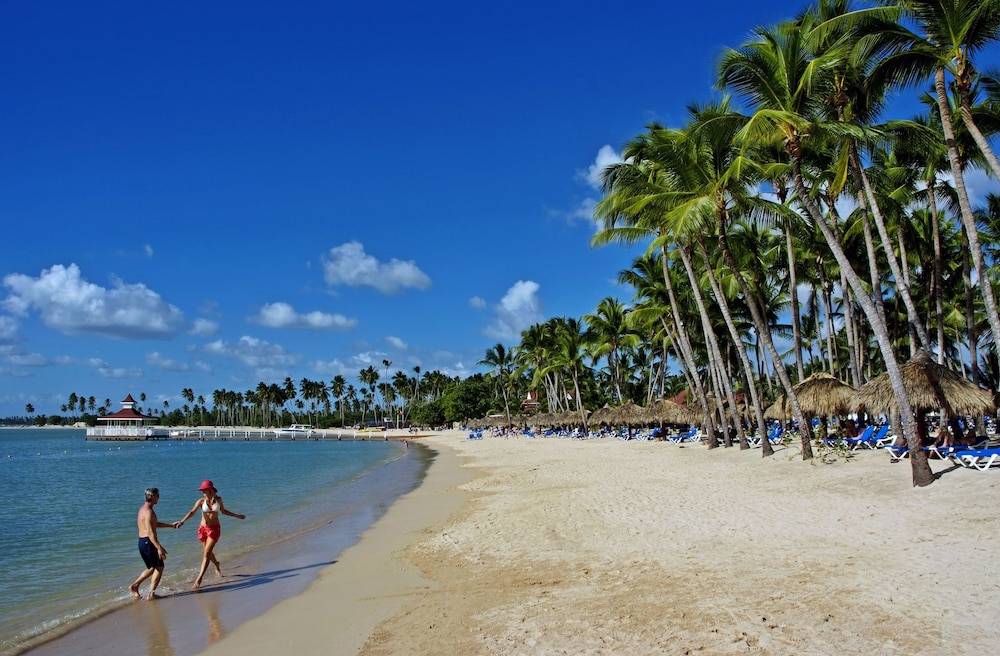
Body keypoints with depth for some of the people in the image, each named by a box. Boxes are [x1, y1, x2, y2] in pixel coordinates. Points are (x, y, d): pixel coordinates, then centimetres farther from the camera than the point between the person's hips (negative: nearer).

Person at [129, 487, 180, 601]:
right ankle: (151, 593, 3)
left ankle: (134, 585, 18)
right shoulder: (149, 511, -19)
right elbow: (150, 532, -25)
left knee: (152, 568, 21)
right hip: (148, 542, -9)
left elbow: (155, 524, 26)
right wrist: (159, 548, -27)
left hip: (141, 542, 9)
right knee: (159, 567, 3)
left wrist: (171, 525, 29)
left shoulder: (143, 508, 13)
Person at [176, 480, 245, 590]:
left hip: (215, 529, -1)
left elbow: (223, 511, 13)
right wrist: (182, 521, -39)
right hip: (203, 528, 1)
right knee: (208, 552, 18)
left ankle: (198, 581, -9)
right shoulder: (201, 501, -10)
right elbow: (192, 512, -23)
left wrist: (237, 515, 18)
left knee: (206, 554, -10)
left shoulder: (218, 499, -4)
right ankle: (217, 565, 50)